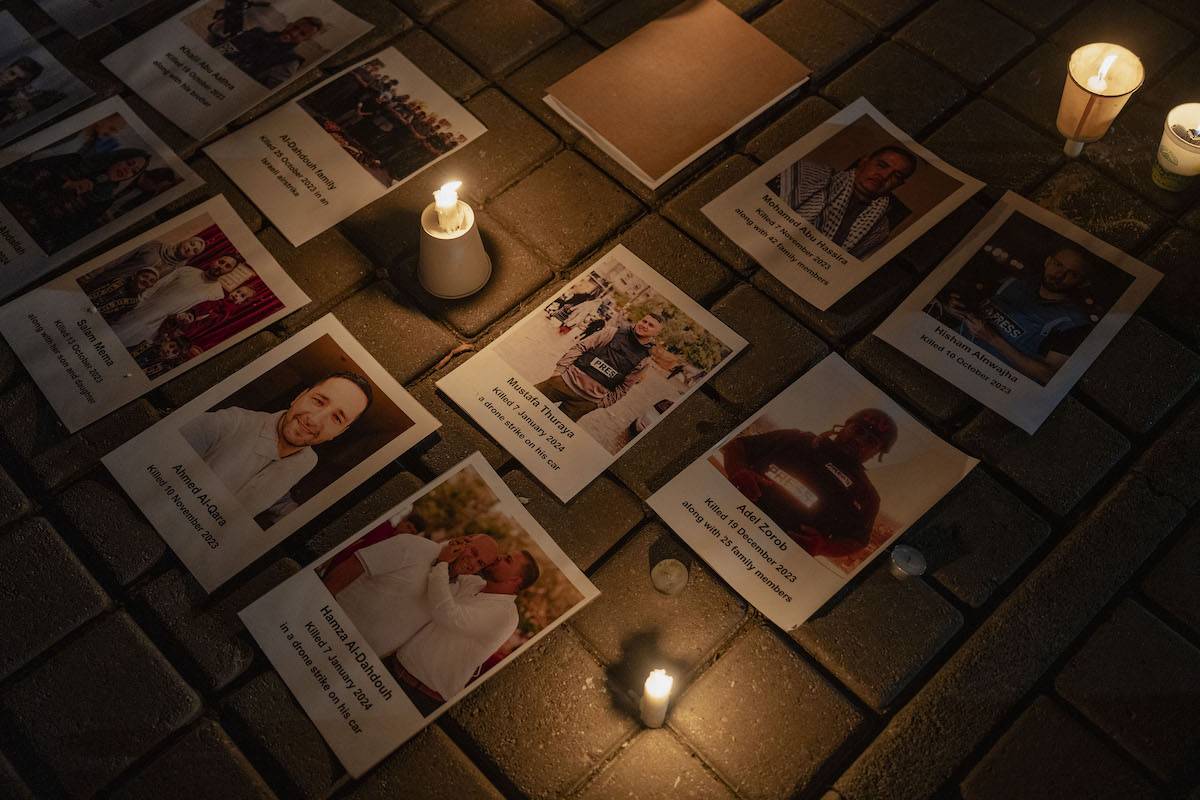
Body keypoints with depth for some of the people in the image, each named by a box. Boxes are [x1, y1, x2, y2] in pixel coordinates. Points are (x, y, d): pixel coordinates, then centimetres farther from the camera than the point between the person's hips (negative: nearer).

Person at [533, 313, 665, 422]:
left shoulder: (644, 361, 3)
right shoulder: (614, 332, 2)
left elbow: (623, 387, 8)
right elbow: (579, 347, 1)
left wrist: (601, 403, 1)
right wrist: (559, 370, -6)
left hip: (587, 401, 0)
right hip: (568, 379, 0)